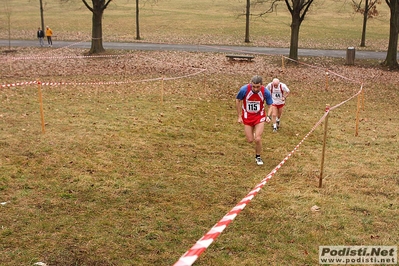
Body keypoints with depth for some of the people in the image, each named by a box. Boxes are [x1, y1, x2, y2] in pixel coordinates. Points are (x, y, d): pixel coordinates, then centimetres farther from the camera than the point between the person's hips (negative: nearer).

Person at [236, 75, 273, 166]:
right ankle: (253, 133, 40)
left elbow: (270, 105, -2)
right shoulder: (244, 89, -22)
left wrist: (268, 116, -19)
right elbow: (238, 101, -4)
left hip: (260, 117, 0)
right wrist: (239, 116, -3)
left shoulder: (265, 92, -19)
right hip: (247, 117, 1)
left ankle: (258, 157, 17)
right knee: (250, 140, 1)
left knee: (257, 139, -11)